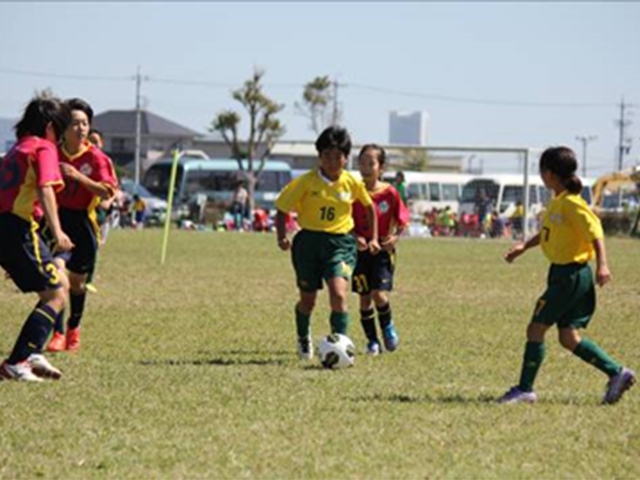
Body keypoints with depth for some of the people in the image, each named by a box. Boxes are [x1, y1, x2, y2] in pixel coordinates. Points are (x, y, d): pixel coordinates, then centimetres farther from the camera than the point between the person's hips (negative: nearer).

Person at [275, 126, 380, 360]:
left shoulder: (353, 183, -3)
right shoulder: (306, 182, -8)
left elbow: (369, 206, 16)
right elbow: (282, 209, -1)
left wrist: (373, 238, 15)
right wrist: (282, 237, -15)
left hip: (341, 243, 0)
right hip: (309, 241, 0)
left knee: (339, 293, -22)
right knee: (308, 299, 13)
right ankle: (303, 339, 41)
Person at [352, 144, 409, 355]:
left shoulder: (389, 193, -6)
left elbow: (403, 221, 1)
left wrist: (396, 237, -17)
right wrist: (355, 237, -14)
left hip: (383, 250, -2)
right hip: (361, 250, 2)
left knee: (379, 295, -14)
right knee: (364, 298, 5)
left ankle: (387, 326, 16)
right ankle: (372, 341, 19)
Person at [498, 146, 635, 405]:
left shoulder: (572, 204, -17)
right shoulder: (557, 201, 11)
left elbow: (596, 233, -21)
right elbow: (547, 232, 26)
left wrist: (602, 264, -29)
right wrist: (524, 246, 22)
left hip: (571, 275, -9)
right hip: (563, 274, 9)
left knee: (536, 329, -4)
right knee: (569, 337, 9)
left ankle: (524, 389, 3)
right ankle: (617, 373, 10)